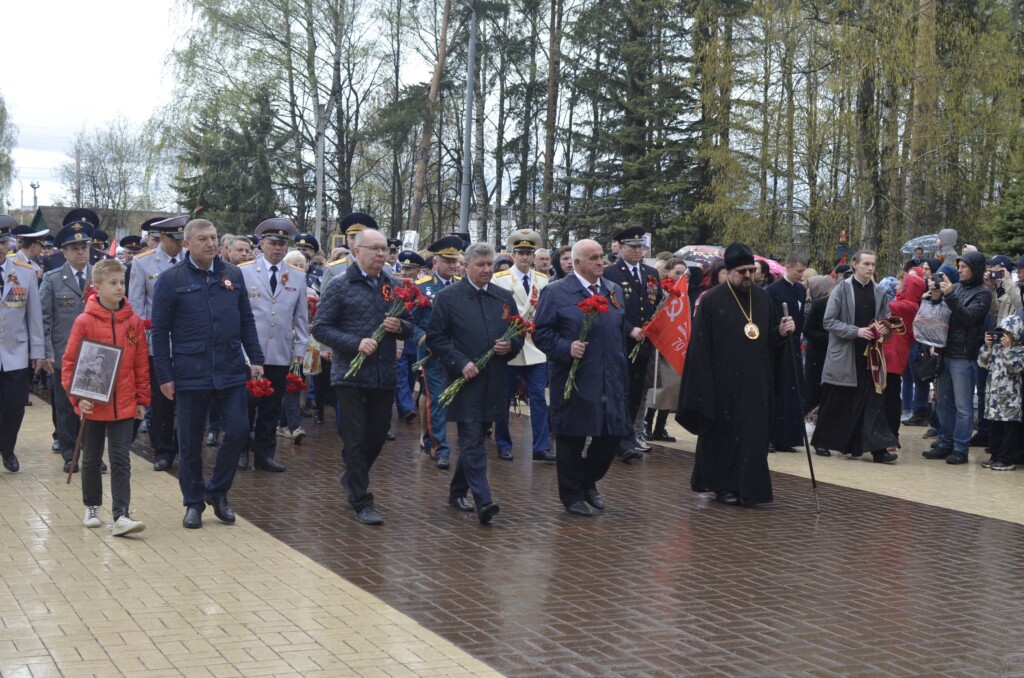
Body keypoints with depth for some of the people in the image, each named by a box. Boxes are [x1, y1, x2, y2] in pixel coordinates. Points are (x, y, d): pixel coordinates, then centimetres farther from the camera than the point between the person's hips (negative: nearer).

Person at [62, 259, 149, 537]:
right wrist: (77, 398, -13)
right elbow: (70, 362, -5)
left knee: (121, 461, -3)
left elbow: (141, 364, 5)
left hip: (124, 406, 1)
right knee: (91, 459, 14)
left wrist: (142, 399, 5)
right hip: (93, 406, -1)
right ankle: (92, 508, 30)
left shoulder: (134, 322, -1)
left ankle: (121, 516, -5)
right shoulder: (84, 322, -8)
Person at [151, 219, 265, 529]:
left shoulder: (232, 274, 7)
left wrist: (256, 359, 5)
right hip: (190, 374, -3)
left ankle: (217, 491, 19)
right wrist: (164, 376, -6)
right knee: (190, 443, 5)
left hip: (231, 372, 3)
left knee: (238, 430, -2)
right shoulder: (171, 279, -3)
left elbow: (246, 320, 12)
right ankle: (193, 502, 21)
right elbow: (160, 331, -2)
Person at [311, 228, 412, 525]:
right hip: (351, 375, -5)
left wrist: (399, 327, -8)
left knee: (378, 435, 13)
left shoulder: (393, 285, 10)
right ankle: (361, 501, 7)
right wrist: (356, 343, -18)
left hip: (385, 376, 5)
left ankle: (353, 477, 38)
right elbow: (320, 328, -7)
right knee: (356, 439, -1)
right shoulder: (339, 286, -4)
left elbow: (409, 328, 16)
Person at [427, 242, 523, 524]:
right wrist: (460, 364, -14)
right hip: (465, 381, -5)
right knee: (473, 440, -10)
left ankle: (457, 491, 28)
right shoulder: (447, 297, -2)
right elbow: (435, 338, -4)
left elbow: (518, 335, 16)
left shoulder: (505, 297, 11)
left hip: (494, 382, 5)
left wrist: (510, 345, -7)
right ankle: (483, 500, -14)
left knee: (473, 440, 13)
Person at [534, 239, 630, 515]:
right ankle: (573, 496, 17)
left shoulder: (614, 291, 13)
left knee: (613, 434, 5)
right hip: (574, 381, -5)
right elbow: (542, 333, -7)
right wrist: (567, 348, -20)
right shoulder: (556, 292, -4)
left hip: (611, 380, 5)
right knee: (571, 439, 3)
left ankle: (589, 481, 29)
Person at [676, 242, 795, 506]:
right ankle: (723, 486, 17)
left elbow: (771, 341, 16)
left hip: (756, 383, 4)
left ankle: (749, 488, 11)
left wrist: (782, 332, -6)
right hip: (724, 384, -4)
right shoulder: (712, 301, -6)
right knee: (724, 435, 5)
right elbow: (700, 347, -7)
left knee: (754, 435, 3)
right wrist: (704, 385, -11)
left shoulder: (763, 298, 8)